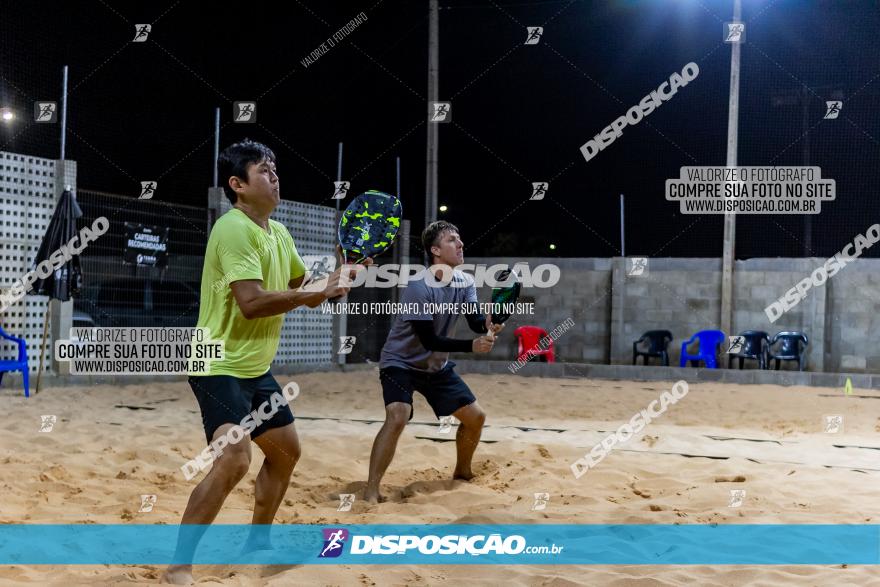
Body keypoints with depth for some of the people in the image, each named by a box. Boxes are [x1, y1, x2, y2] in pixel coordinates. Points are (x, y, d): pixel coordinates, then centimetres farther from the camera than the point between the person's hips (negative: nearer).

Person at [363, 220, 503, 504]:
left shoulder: (465, 282, -3)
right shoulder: (419, 286, -26)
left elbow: (474, 320, -14)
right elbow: (429, 340, -28)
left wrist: (488, 324, -37)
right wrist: (471, 345, -36)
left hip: (437, 366, 8)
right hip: (401, 362, -7)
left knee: (475, 416, 10)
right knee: (397, 417, -30)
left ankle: (461, 472, 35)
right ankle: (370, 493, -25)